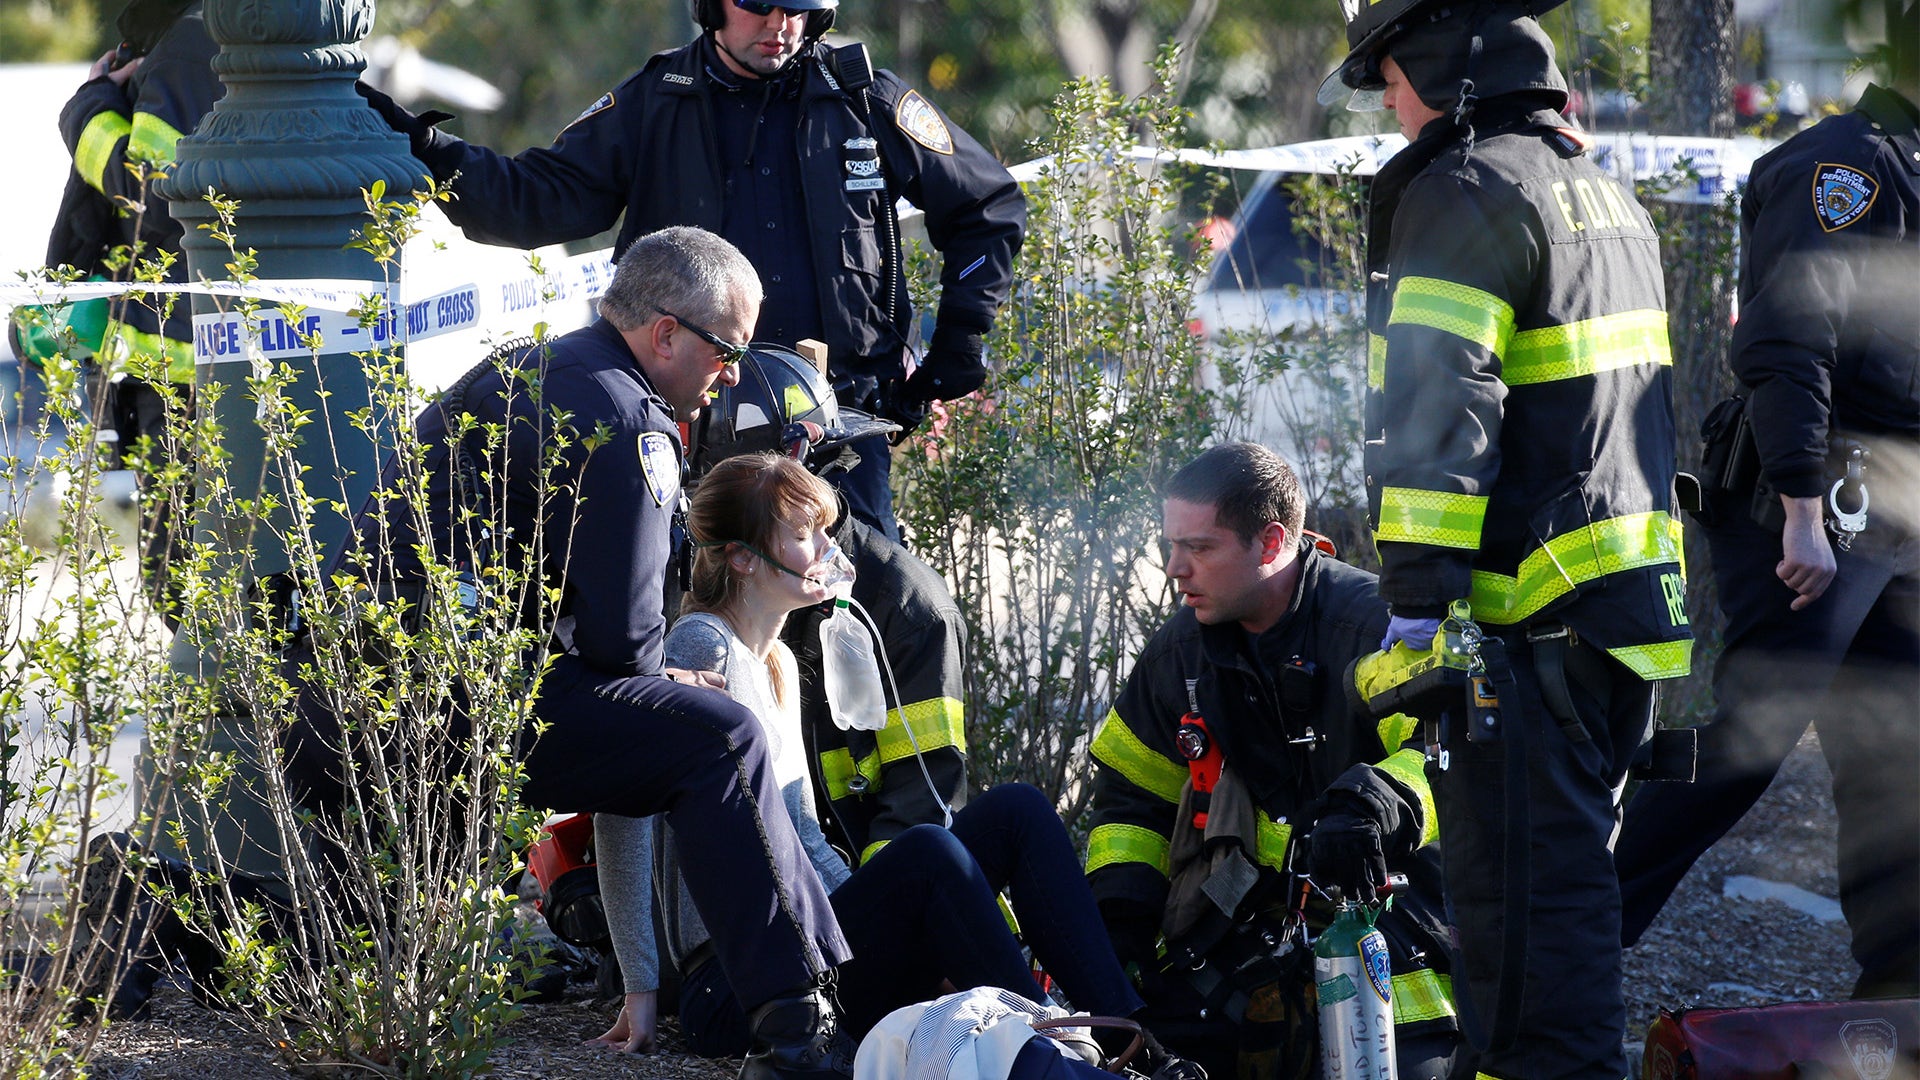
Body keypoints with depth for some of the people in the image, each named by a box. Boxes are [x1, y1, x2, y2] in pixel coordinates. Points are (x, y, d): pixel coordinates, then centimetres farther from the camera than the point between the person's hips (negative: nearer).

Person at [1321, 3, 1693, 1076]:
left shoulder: (1467, 191, -11)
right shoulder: (1609, 194, 19)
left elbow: (1437, 412, -19)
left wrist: (1416, 599, -20)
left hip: (1532, 613, -9)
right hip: (1633, 599, 9)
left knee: (1525, 894, -8)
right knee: (1573, 877, 18)